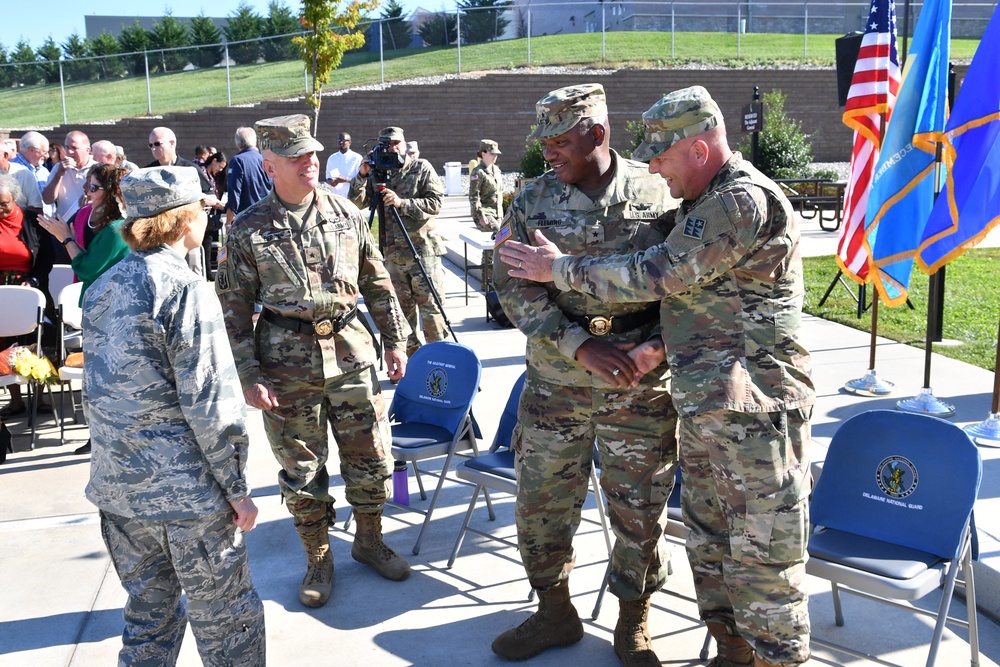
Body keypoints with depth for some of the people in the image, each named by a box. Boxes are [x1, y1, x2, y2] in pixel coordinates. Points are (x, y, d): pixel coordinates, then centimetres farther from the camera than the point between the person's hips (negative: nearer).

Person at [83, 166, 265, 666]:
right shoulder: (185, 289, -16)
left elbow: (97, 387, 14)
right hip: (185, 489, -7)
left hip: (116, 484, 8)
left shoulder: (101, 287, 8)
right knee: (224, 619, 8)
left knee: (148, 615, 20)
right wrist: (237, 489, -10)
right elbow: (209, 404, -18)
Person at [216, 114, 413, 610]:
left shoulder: (347, 214, 4)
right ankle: (317, 559, 27)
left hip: (351, 350, 2)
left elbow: (378, 283, 11)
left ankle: (369, 540, 33)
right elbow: (234, 309, -3)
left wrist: (395, 340, 10)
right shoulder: (249, 229, -4)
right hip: (287, 364, -2)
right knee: (301, 466, 9)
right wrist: (248, 377, -7)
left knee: (370, 454, 10)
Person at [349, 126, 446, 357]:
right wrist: (362, 175, -11)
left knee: (431, 309, -6)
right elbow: (356, 202, 4)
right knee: (403, 312, 9)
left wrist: (402, 203, -17)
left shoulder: (422, 168, 2)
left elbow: (435, 203, -7)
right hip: (394, 254, 4)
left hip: (423, 250, -4)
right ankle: (412, 361, 20)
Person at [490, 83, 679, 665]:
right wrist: (581, 346, -17)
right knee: (541, 503, 12)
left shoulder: (658, 193, -4)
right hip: (555, 384, 2)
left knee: (640, 511, 9)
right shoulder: (534, 201, 0)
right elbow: (515, 289, -7)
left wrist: (662, 341, -16)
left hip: (642, 387, -2)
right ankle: (555, 613, 36)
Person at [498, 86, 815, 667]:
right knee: (710, 537, 17)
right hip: (703, 402, 10)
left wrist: (560, 268, -9)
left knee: (763, 550, 0)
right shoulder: (709, 202, 15)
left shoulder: (745, 202, -18)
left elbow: (656, 275, -19)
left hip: (755, 407, -10)